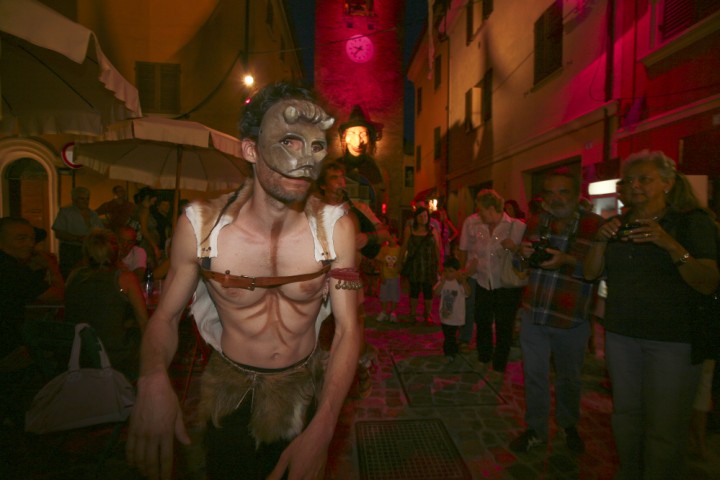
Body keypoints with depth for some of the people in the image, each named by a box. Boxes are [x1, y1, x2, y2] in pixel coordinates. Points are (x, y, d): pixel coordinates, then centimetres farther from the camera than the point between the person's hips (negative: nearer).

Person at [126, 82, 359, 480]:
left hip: (305, 398, 1)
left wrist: (322, 428, -30)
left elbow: (347, 329, -18)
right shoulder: (199, 225, -19)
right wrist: (153, 380, -30)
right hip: (230, 401, 0)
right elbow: (165, 317, -8)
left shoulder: (335, 228, -19)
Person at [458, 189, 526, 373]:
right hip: (483, 283, 3)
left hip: (507, 286, -3)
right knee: (482, 323, 17)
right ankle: (483, 359, 41)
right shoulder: (472, 223, -6)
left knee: (504, 328, 8)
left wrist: (513, 247, -30)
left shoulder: (517, 226, -16)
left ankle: (499, 367, 30)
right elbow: (465, 249, 7)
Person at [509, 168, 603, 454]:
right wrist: (523, 252, -7)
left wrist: (567, 260, -28)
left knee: (568, 377, 18)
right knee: (534, 374, 12)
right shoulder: (535, 222, 4)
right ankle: (536, 430, 30)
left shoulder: (595, 225, -10)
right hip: (533, 313, 3)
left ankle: (569, 425, 43)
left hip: (571, 319, -3)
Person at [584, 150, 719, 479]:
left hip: (674, 340, -4)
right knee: (626, 412, 13)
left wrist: (670, 244, -28)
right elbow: (591, 273, 4)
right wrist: (601, 241, -12)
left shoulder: (693, 221, -5)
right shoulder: (618, 224, 8)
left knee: (664, 429, -1)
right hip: (620, 334, 4)